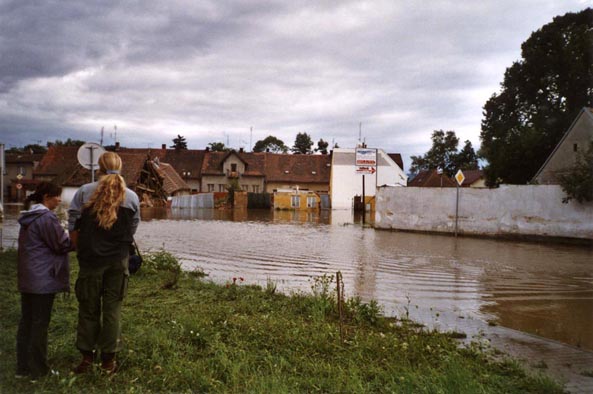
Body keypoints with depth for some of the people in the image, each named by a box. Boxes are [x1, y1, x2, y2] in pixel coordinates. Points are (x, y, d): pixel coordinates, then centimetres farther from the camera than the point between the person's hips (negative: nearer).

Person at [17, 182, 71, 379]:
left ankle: (23, 367, 22)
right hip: (43, 279, -9)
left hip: (27, 279, 9)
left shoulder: (28, 218, 13)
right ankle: (38, 370, 8)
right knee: (40, 323, -1)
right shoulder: (46, 218, -17)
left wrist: (69, 239, 8)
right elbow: (62, 245, -14)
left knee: (26, 321, 13)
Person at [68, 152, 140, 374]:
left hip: (90, 259, 0)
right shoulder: (131, 197, -2)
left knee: (88, 308, 13)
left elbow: (73, 226, -1)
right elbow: (132, 230, 3)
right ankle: (108, 359, 16)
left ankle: (87, 356, 21)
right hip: (118, 260, 1)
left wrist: (81, 250, 12)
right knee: (112, 308, 8)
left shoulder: (84, 192, -5)